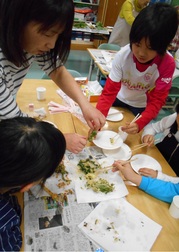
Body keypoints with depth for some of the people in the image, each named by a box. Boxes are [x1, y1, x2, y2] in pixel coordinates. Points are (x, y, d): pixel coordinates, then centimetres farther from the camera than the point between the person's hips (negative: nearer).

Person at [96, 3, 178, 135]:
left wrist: (139, 124, -41)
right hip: (118, 100, 1)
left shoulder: (167, 64, -28)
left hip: (141, 108, 0)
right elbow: (109, 91, -27)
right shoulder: (123, 55, -27)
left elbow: (157, 100, -24)